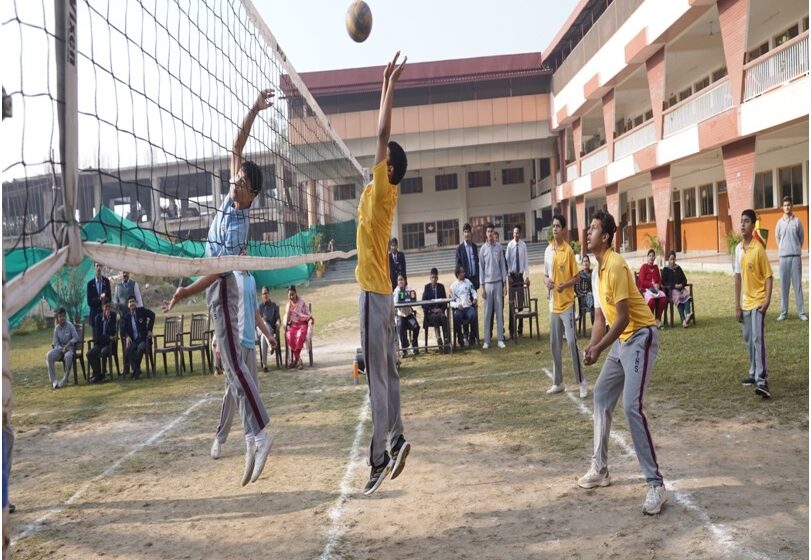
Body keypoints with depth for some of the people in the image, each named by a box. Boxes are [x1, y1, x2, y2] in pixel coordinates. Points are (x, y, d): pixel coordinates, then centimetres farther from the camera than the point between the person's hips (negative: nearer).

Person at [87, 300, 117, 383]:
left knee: (103, 352, -33)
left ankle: (102, 374, -19)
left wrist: (109, 318, -19)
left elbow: (114, 332, -14)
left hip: (111, 343, -3)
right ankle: (97, 374, -9)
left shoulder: (114, 316, -3)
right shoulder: (98, 317, 4)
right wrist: (108, 337, -15)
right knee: (90, 353, -22)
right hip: (100, 343, 3)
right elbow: (97, 334, 0)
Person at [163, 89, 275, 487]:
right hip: (216, 288, 9)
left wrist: (186, 292, -30)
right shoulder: (234, 195, -1)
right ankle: (252, 438, 11)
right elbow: (236, 146, 4)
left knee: (233, 362, -14)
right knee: (229, 362, 8)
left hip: (220, 289, -9)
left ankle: (259, 434, -15)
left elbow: (218, 270, -25)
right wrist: (254, 111, -3)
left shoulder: (238, 227, -22)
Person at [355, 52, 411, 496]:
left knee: (378, 379, -7)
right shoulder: (381, 192, 11)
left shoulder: (382, 190, -10)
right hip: (378, 291, 9)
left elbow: (382, 134, -17)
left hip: (375, 292, -9)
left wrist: (389, 85, -12)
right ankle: (396, 442, 20)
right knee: (386, 374, 13)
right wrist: (386, 85, 17)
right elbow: (383, 137, 17)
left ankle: (379, 460, -3)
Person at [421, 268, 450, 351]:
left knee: (444, 317, -32)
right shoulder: (427, 287, 6)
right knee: (435, 317, -35)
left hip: (440, 310, 1)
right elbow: (423, 302, 1)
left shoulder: (441, 287, 12)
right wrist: (432, 309, -11)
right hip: (430, 311, -1)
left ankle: (447, 339, -36)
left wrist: (441, 309, -7)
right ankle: (439, 339, -40)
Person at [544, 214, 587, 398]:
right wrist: (547, 280, -6)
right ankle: (558, 382, 20)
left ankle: (582, 382, -2)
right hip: (554, 304, 6)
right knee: (554, 344, 10)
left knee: (572, 342, -10)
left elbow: (576, 277, -5)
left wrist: (565, 284, -23)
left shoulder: (569, 250, -9)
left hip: (567, 303, -6)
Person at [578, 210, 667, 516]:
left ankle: (656, 485, -15)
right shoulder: (598, 270, 11)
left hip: (641, 336, -10)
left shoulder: (615, 266, -19)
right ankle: (600, 469, 26)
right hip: (621, 340, 10)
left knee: (631, 406, -20)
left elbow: (623, 317, -22)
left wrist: (599, 349, -24)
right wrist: (592, 346, -3)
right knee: (601, 396, 14)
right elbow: (601, 316, 13)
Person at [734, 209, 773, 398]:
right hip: (745, 302, 7)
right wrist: (737, 306, 10)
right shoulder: (738, 249, 6)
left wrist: (767, 300, -20)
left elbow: (768, 276, -9)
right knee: (748, 339, 14)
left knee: (758, 339, -14)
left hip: (758, 301, -7)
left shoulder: (758, 249, -12)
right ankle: (754, 373, 28)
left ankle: (762, 380, -17)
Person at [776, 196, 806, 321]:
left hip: (796, 256, -2)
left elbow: (802, 237, 8)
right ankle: (783, 312, 8)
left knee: (798, 284, -1)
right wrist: (782, 250, 12)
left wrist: (796, 249, 10)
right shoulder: (780, 222, 6)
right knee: (784, 285, 3)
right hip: (783, 256, 2)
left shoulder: (797, 221, 0)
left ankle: (801, 312, 3)